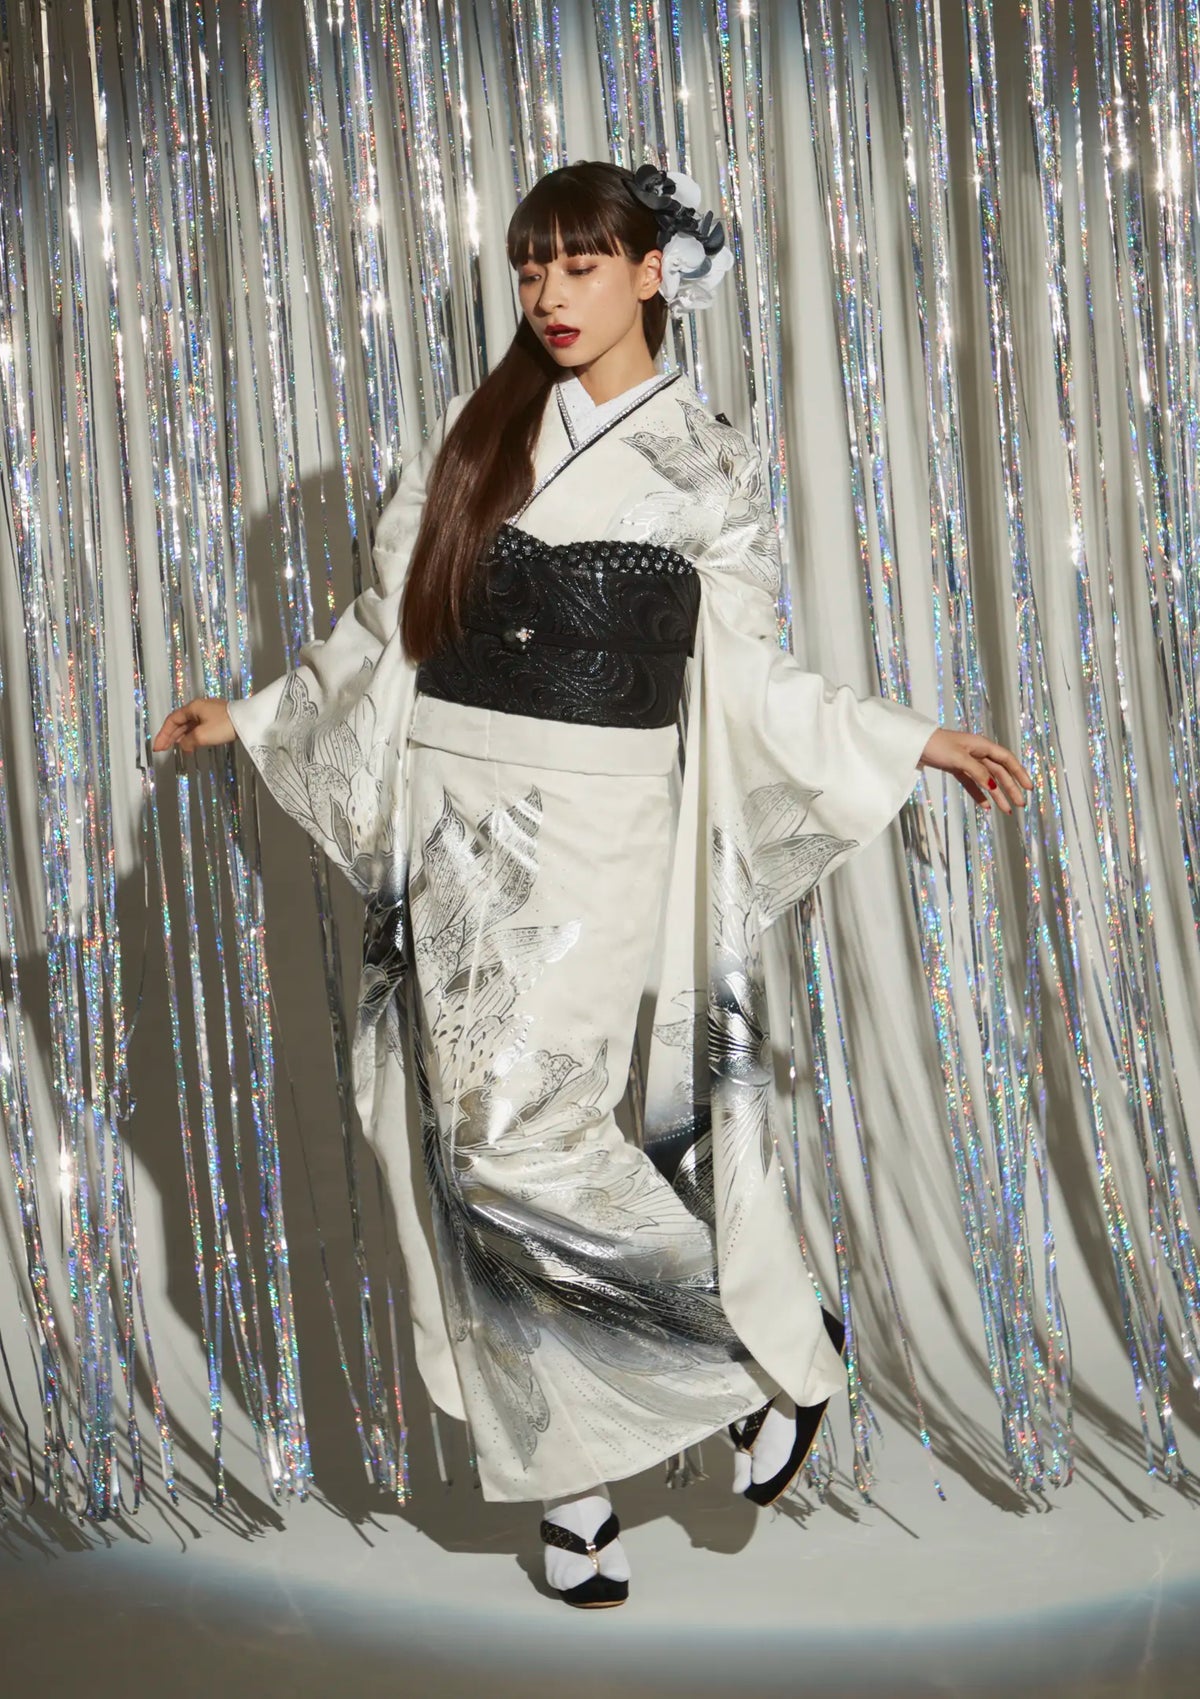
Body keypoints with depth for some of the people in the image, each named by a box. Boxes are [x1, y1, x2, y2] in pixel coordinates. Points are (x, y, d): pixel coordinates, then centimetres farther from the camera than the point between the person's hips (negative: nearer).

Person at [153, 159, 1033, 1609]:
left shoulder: (706, 466, 3)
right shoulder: (477, 431, 11)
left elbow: (748, 684, 6)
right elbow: (391, 624, 16)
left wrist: (919, 743, 1)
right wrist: (248, 718, 16)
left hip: (592, 834, -4)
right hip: (454, 827, 4)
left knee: (519, 1134, -15)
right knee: (472, 1149, 3)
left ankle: (777, 1352, 6)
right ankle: (572, 1479, 17)